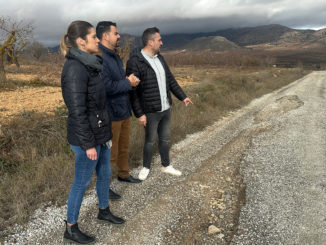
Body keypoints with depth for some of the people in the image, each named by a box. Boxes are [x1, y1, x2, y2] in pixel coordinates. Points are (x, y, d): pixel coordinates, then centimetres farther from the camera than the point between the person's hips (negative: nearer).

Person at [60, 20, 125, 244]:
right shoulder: (75, 68, -21)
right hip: (87, 136, -9)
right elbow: (77, 111, -22)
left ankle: (104, 211, 44)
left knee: (104, 173, 21)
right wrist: (88, 144, -20)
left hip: (101, 132, 9)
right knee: (82, 182, 6)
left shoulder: (91, 64, 7)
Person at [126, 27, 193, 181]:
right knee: (150, 141, 9)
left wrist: (182, 97, 17)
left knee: (165, 139, 17)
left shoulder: (159, 58, 7)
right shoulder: (135, 62, -17)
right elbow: (132, 91, -18)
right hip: (151, 111, -7)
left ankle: (166, 166, 34)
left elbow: (170, 80, 16)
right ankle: (145, 168, 31)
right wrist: (139, 114, -18)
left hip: (166, 108, 7)